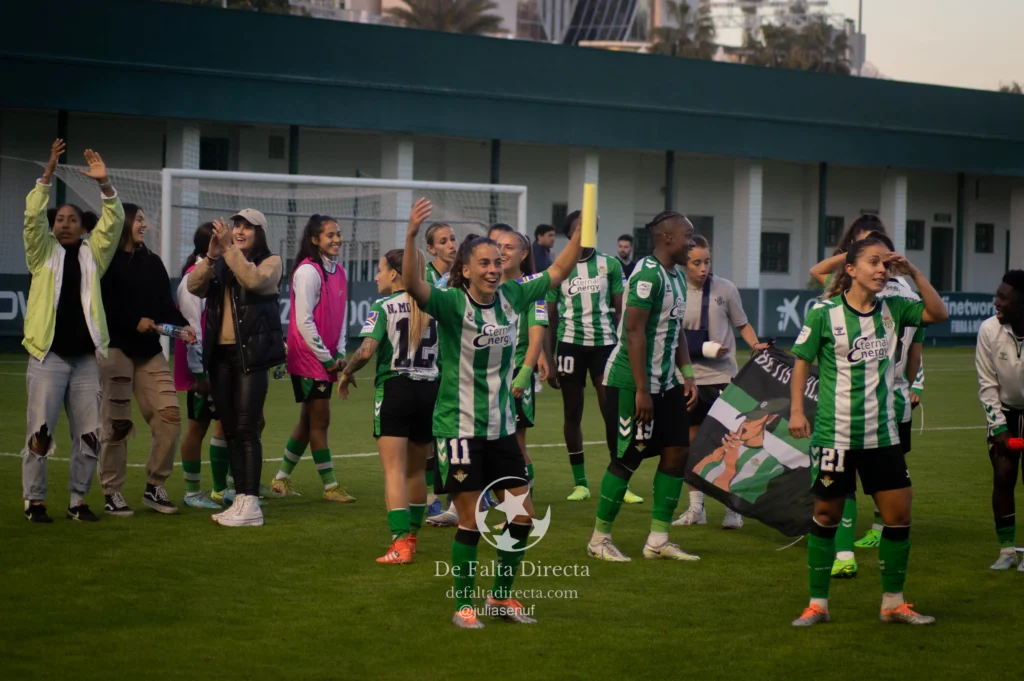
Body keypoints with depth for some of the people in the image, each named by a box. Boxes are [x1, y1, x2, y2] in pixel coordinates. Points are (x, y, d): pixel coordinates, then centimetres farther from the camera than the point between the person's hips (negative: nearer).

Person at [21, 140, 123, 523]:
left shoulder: (92, 254, 13)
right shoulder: (43, 252, 8)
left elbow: (113, 222, 1)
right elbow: (32, 216, -6)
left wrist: (104, 184, -12)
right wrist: (47, 176, -16)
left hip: (85, 359, 3)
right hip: (48, 357, -3)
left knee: (88, 434, 3)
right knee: (40, 432, -5)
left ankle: (78, 501, 13)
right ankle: (34, 501, 3)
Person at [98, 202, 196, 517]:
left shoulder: (152, 262, 15)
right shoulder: (105, 260, -5)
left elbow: (165, 303, 9)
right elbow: (103, 304, -14)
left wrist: (181, 325, -7)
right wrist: (135, 322, -19)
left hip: (149, 350, 6)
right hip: (114, 346, -6)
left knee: (169, 414, -3)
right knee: (116, 423, -3)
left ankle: (155, 487, 9)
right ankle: (112, 492, 8)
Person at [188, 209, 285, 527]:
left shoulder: (270, 262, 1)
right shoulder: (219, 265, 14)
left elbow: (255, 280, -20)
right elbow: (194, 286, -3)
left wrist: (229, 248, -23)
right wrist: (211, 255, -17)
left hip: (250, 354, -6)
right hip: (220, 354, 6)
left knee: (246, 429, -10)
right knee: (230, 430, 8)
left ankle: (251, 504, -10)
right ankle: (240, 499, 13)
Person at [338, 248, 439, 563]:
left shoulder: (384, 307, -8)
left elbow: (366, 350, -19)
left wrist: (347, 373, -3)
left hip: (395, 388, -5)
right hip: (429, 390, 5)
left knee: (394, 471, -5)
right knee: (416, 470, 18)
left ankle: (400, 544, -15)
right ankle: (411, 536, 31)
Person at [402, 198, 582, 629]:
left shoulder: (512, 297, 2)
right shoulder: (452, 303, -15)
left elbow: (558, 271, 13)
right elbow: (414, 286, -33)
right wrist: (411, 237, -46)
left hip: (501, 426, 6)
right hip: (459, 427, -6)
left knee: (522, 516, 9)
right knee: (471, 520, -2)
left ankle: (501, 597, 27)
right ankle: (464, 605, 13)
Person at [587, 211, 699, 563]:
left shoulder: (677, 277, 12)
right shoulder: (649, 273, -18)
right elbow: (634, 332, -22)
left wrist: (687, 375, 12)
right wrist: (642, 391, -22)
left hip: (664, 382, 9)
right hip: (630, 382, -9)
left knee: (677, 451, 5)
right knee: (627, 458, -3)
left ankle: (658, 540, 12)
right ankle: (600, 539, 10)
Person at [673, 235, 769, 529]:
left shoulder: (725, 289, -3)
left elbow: (742, 325, 6)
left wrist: (756, 345, -11)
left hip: (722, 376, -2)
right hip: (689, 378, 2)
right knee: (692, 442, 9)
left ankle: (733, 509, 6)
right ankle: (695, 508, 19)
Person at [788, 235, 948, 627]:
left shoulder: (892, 310, 4)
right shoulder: (825, 314, -8)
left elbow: (938, 314, 2)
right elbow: (801, 361, -2)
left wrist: (913, 273, -7)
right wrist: (796, 411, -9)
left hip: (882, 433, 4)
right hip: (835, 433, -4)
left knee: (899, 513, 1)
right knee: (826, 514, 5)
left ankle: (893, 603, 14)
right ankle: (817, 604, 16)